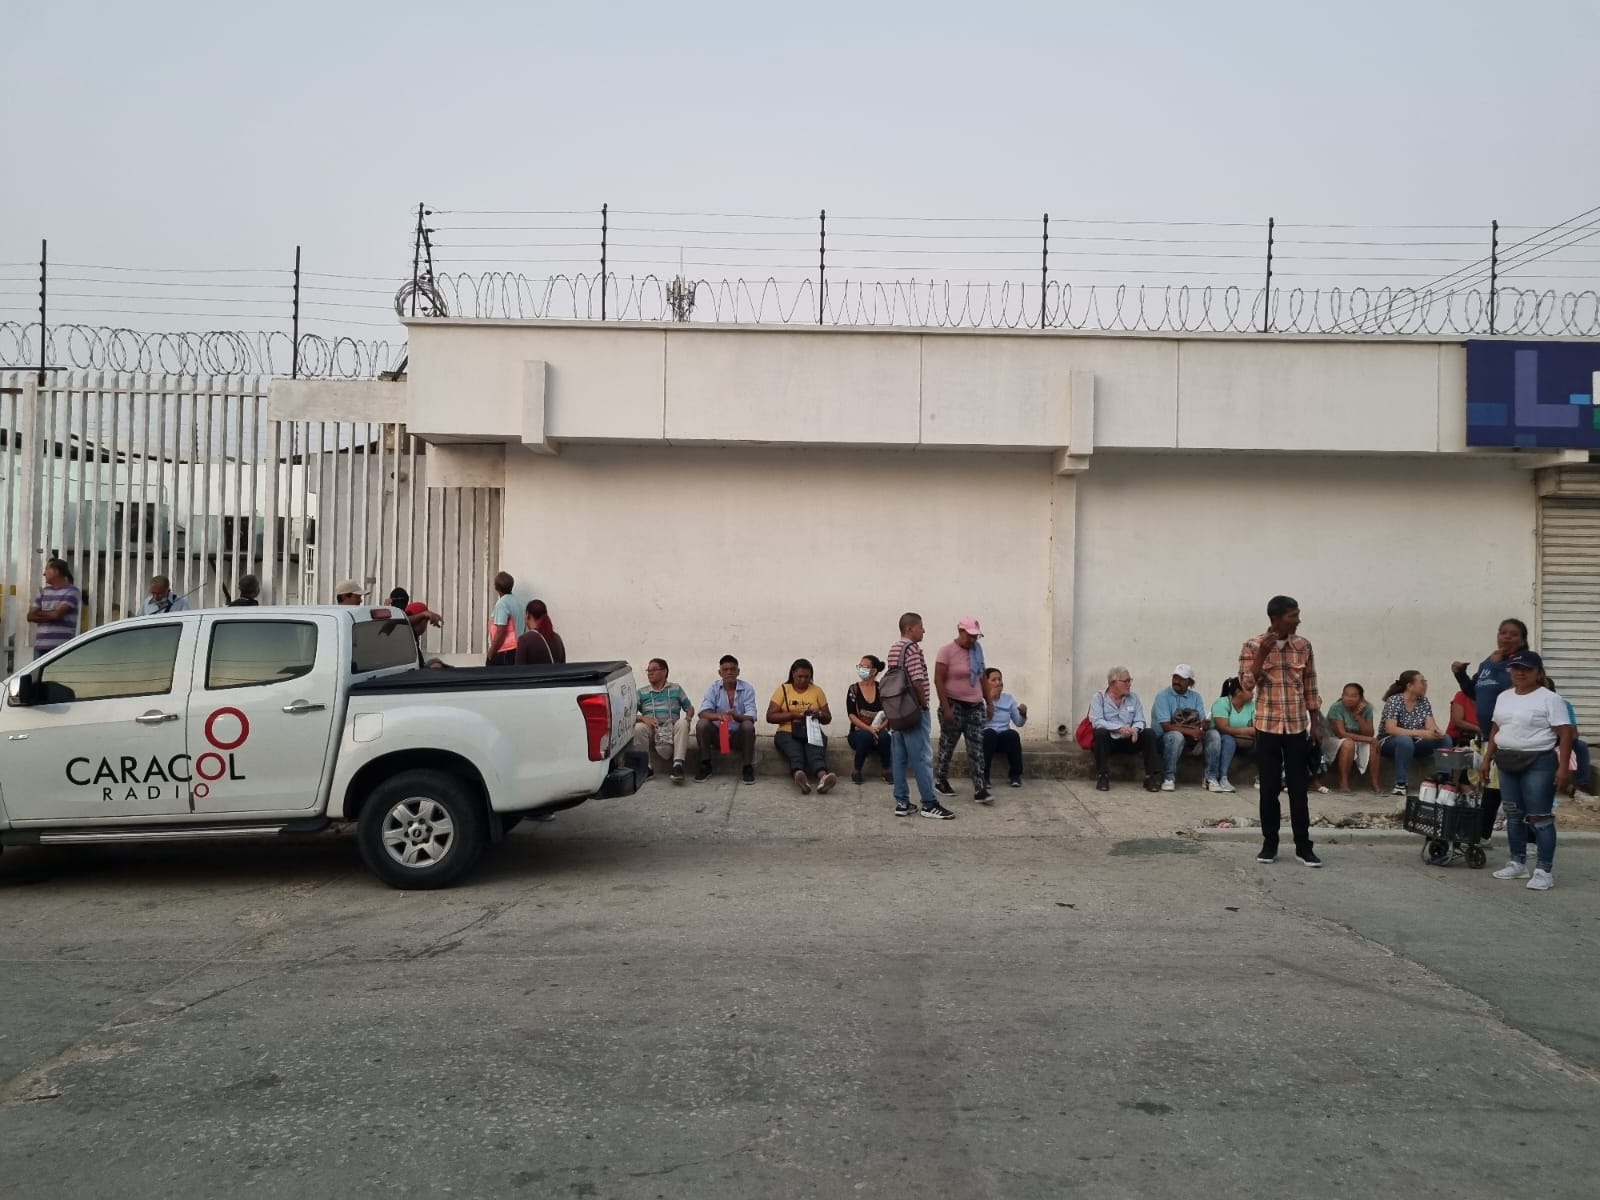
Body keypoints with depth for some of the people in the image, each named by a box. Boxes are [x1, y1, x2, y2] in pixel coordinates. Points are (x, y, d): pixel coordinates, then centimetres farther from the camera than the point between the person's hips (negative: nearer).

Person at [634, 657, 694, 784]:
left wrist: (689, 717, -7)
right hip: (652, 730, 0)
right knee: (639, 727, -32)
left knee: (682, 723, -32)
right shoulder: (641, 693, 16)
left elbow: (690, 708, 17)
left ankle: (678, 764, -43)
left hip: (672, 729, 0)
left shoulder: (676, 689, 18)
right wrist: (642, 718, -16)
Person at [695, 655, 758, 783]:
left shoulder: (747, 689, -7)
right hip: (718, 733, 1)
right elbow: (703, 712, -18)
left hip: (739, 735, -1)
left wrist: (736, 716, -40)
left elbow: (751, 717, -17)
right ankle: (705, 766, -12)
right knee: (701, 724, -26)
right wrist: (719, 716, -41)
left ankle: (748, 768, -19)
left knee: (748, 725, -32)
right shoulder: (713, 689, -4)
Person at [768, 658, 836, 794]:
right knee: (794, 751, -37)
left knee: (815, 750, -35)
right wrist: (793, 714, -12)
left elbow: (828, 719, 15)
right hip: (787, 733, -1)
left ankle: (823, 777, -64)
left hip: (812, 733, 1)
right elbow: (770, 717, 1)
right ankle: (799, 776, -68)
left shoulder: (817, 691, 13)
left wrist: (819, 714, -8)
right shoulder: (783, 689, 8)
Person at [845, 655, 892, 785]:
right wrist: (869, 728, -22)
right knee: (866, 736, -35)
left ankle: (887, 771, -12)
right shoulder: (854, 689, 1)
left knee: (884, 736, -33)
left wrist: (880, 728, -21)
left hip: (878, 731, 1)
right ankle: (856, 772, -14)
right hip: (859, 732, 0)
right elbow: (851, 715, -8)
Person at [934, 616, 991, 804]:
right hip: (954, 705, -5)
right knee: (947, 746, 7)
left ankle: (979, 790, -4)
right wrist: (946, 708, -19)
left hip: (975, 706, 5)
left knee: (977, 749, -1)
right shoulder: (947, 651, -11)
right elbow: (939, 681, -14)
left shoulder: (976, 651, 8)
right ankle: (940, 781, 25)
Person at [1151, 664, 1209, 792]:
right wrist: (1190, 731, -31)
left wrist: (1205, 725, -30)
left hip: (1188, 740, 5)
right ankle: (1168, 778, -24)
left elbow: (1202, 721, -4)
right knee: (1176, 736, -38)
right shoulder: (1163, 695, -11)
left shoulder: (1196, 697, 5)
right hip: (1164, 739, -4)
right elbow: (1166, 726, -20)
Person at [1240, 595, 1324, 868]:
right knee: (1269, 788, 3)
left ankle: (1303, 846, 11)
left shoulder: (1303, 646, 3)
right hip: (1267, 726, -2)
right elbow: (1246, 684, -12)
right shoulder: (1252, 646, -5)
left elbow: (1310, 686, 8)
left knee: (1299, 788, 4)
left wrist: (1316, 722, 7)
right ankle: (1269, 843, 14)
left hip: (1297, 726, 2)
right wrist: (1262, 653, -21)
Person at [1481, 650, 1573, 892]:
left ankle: (1544, 870, -1)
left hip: (1538, 763, -7)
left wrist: (1563, 767, -19)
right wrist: (1487, 758, 15)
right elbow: (1496, 729, 19)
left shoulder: (1549, 699, -8)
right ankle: (1518, 863, 22)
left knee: (1539, 818, -5)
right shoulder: (1503, 697, 12)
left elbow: (1565, 733, -12)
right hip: (1508, 763, 7)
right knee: (1514, 814, 12)